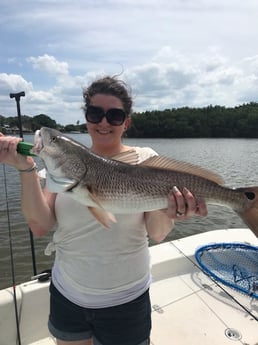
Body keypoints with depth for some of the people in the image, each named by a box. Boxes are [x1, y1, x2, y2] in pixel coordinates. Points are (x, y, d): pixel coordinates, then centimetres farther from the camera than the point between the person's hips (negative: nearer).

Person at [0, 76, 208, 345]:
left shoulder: (144, 159, -11)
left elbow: (157, 234, -15)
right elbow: (40, 226, -10)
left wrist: (166, 211, -36)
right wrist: (26, 169, -21)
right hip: (65, 295, 3)